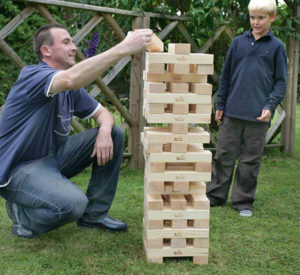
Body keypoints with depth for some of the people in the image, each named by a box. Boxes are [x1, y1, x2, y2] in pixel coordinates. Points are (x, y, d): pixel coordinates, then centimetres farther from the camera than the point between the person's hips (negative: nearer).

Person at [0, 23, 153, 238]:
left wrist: (105, 131, -15)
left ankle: (94, 214, 7)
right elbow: (71, 79, -41)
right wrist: (123, 48, -44)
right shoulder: (33, 76, -20)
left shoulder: (71, 90, 8)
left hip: (53, 156, 9)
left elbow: (102, 113, 11)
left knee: (114, 135, 2)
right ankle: (22, 214, -1)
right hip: (20, 168, -9)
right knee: (73, 203, -35)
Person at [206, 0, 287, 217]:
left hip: (258, 116, -2)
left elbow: (281, 82, 3)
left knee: (250, 160, 6)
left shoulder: (277, 47, 3)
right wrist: (220, 105, 9)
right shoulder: (238, 42, 8)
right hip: (232, 112, 2)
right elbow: (226, 76, 13)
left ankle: (243, 201, 18)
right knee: (224, 156, 8)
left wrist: (270, 106, -11)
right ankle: (215, 196, 21)